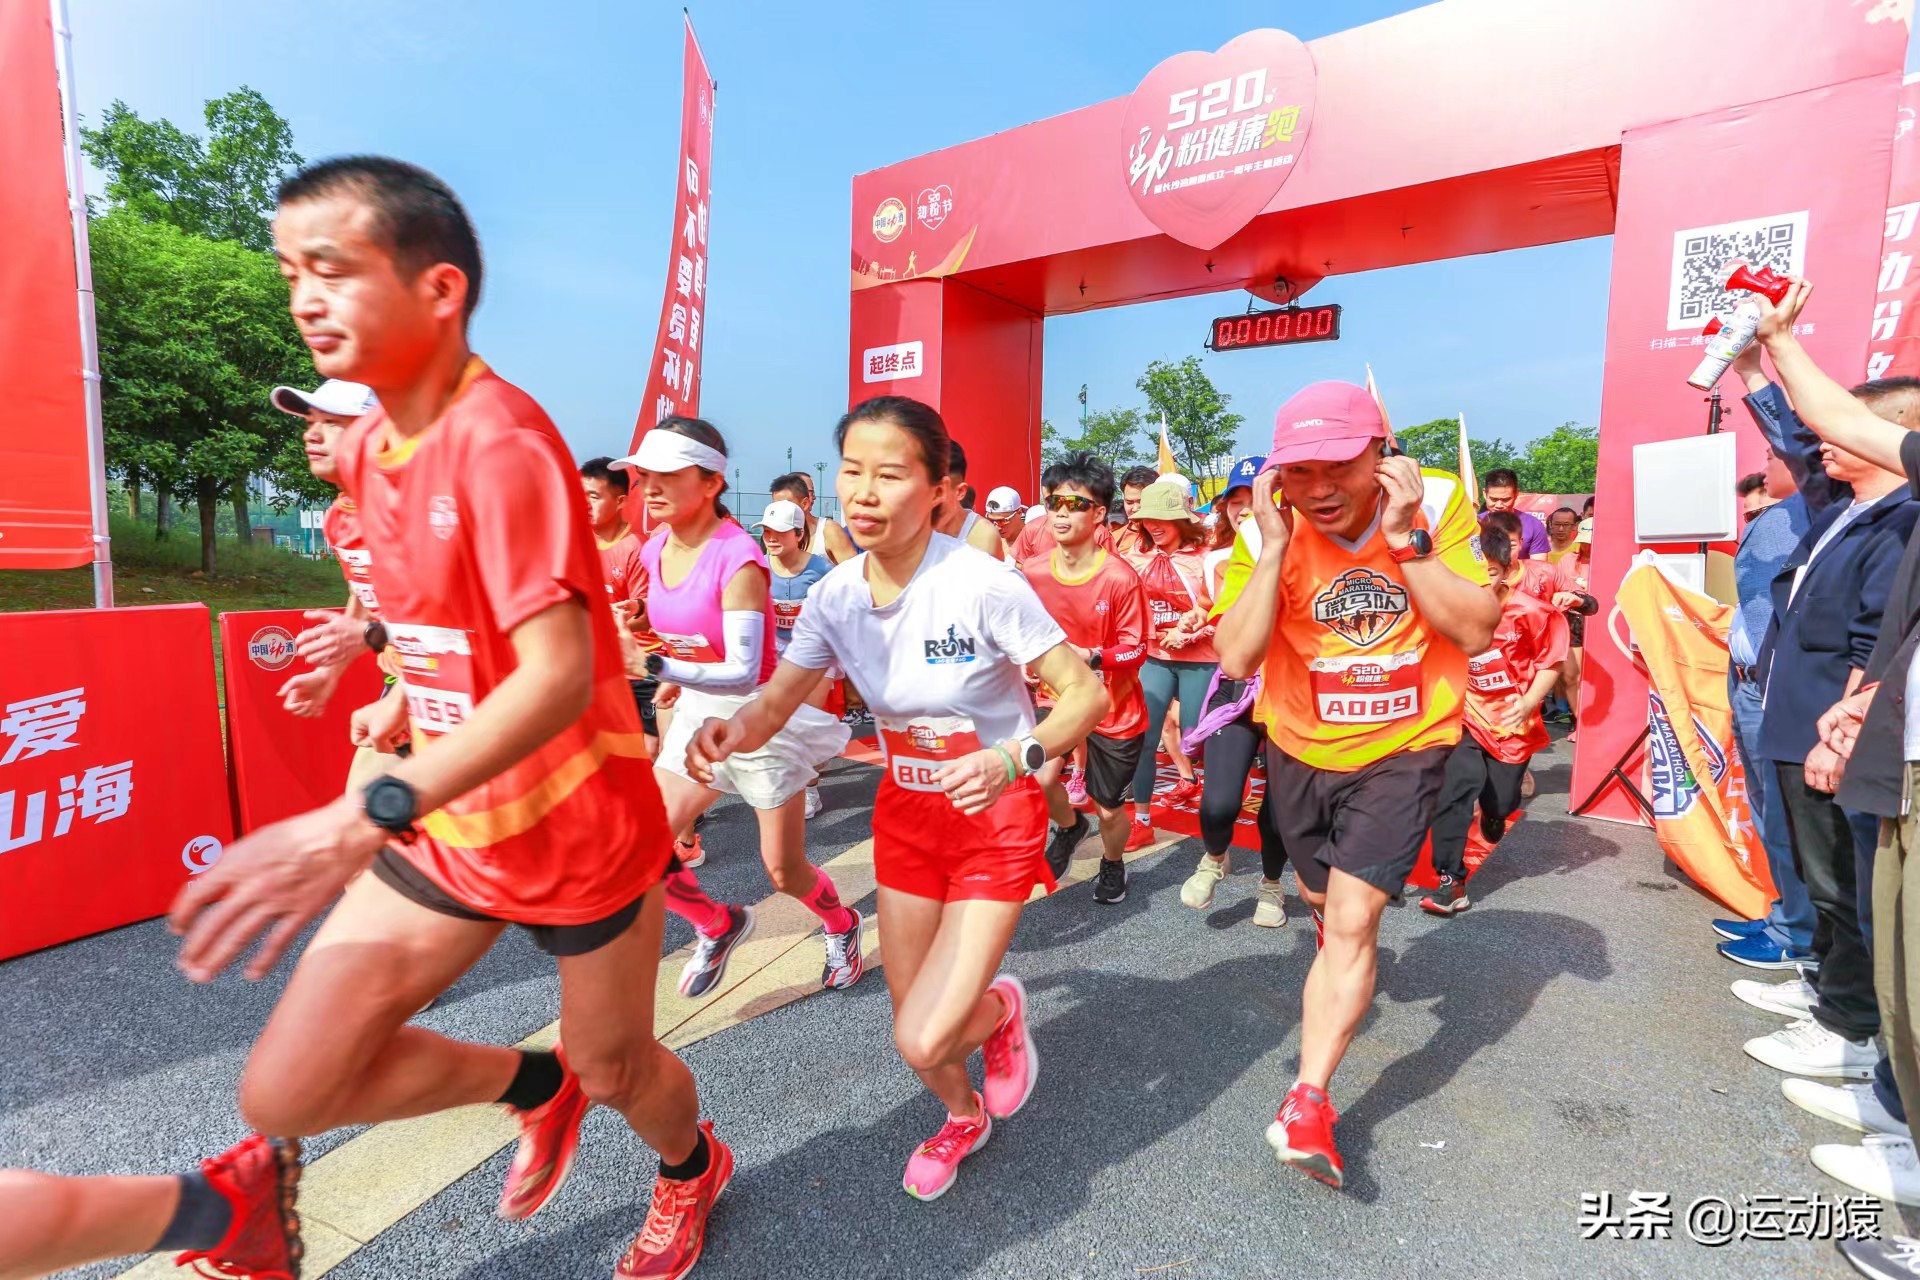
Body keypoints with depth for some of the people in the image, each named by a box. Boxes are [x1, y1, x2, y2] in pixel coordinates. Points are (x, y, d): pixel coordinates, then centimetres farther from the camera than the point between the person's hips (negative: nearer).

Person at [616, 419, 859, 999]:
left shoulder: (737, 557, -24)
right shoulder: (655, 550, -2)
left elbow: (743, 672, -30)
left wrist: (659, 666, -39)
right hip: (696, 714, 6)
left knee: (784, 871, 8)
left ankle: (842, 926, 41)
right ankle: (720, 925, 28)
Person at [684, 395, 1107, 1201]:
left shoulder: (984, 585, -25)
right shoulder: (835, 595, -10)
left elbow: (1087, 694, -19)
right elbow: (774, 704, -4)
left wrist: (1010, 759, -35)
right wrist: (731, 732, -27)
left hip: (996, 818, -4)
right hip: (905, 812, 5)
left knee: (924, 1040, -11)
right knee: (910, 1028, 16)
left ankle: (999, 1011, 26)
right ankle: (963, 1119, 51)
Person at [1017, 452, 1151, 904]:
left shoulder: (1120, 578, -21)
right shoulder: (1033, 572, -10)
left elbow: (1136, 648, -17)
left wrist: (1092, 656, -32)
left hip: (1114, 708, -2)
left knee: (1109, 809, 10)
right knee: (1040, 778, -18)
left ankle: (1113, 865, 46)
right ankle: (1068, 827, 19)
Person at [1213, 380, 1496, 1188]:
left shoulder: (1438, 503, -14)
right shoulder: (1267, 533, -16)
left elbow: (1477, 630, -19)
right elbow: (1234, 659, -24)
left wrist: (1405, 539, -28)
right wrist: (1274, 548, -30)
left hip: (1402, 749, -2)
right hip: (1300, 749, 2)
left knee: (1351, 921, -12)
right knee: (1324, 900, 24)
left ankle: (1308, 1099, 0)